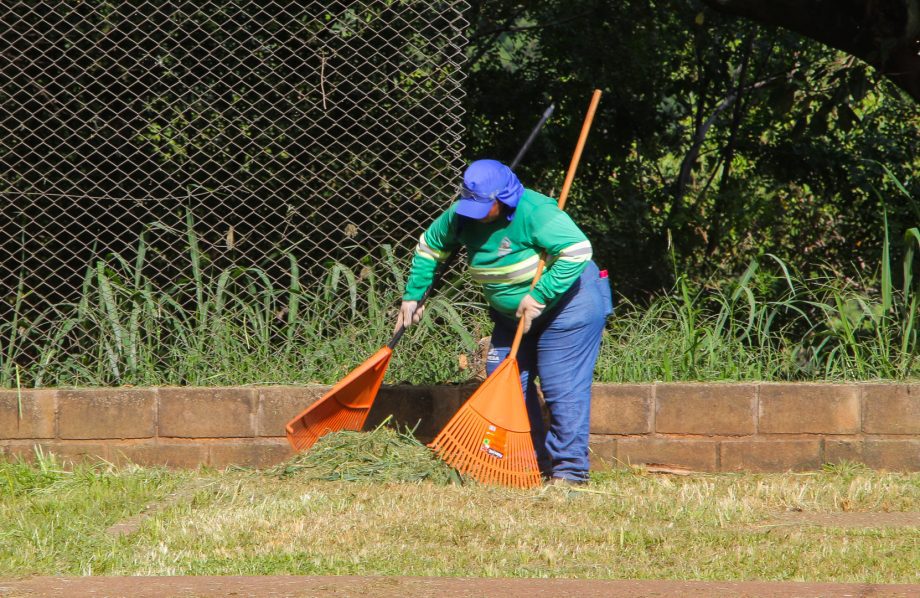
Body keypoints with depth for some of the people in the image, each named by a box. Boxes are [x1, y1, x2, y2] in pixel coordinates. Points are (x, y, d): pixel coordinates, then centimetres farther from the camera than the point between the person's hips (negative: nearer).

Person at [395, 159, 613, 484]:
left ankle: (569, 470, -7)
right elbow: (429, 246, 11)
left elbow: (578, 250, -35)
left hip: (566, 302, -8)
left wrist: (538, 297, -34)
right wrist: (413, 296, 8)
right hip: (512, 314, 8)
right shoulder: (462, 216, -6)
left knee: (561, 387, -12)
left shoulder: (535, 213, -28)